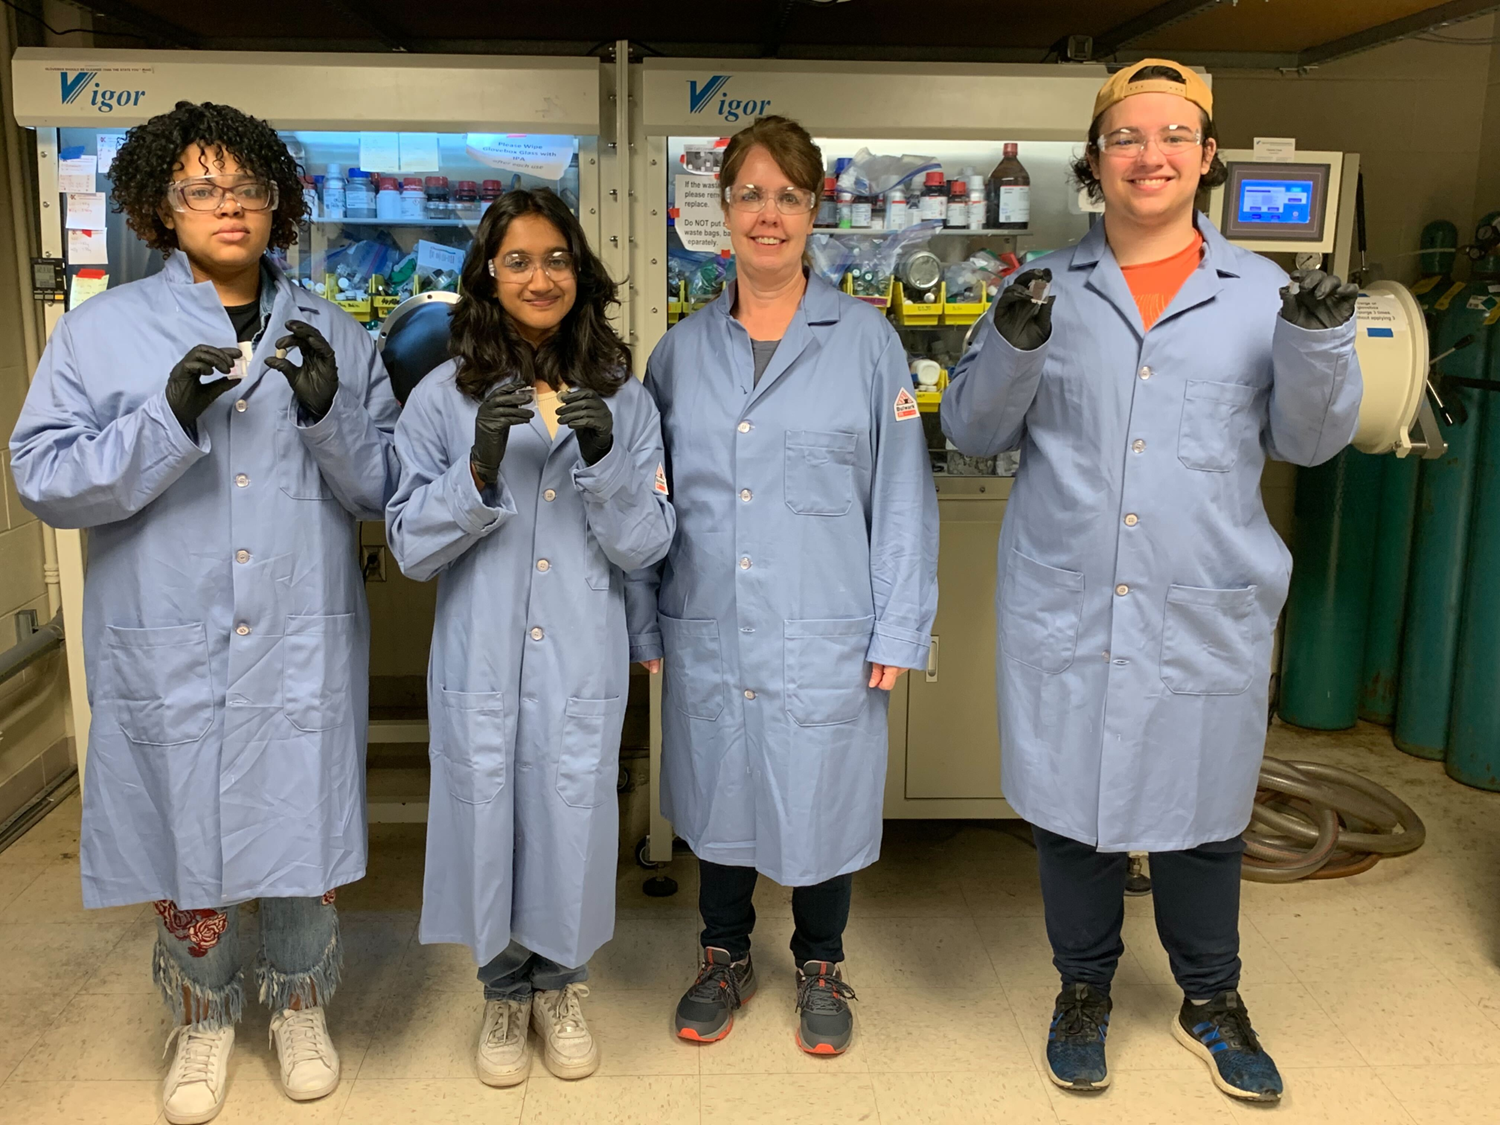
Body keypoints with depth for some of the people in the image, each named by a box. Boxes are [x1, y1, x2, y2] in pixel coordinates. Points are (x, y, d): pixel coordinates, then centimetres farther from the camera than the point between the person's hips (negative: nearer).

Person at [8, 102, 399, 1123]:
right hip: (166, 651, -1)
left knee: (305, 840, 12)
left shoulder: (333, 336, 6)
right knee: (183, 849, 12)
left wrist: (328, 411, -16)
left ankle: (301, 1004, 39)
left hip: (304, 648, 1)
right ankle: (203, 1017, 39)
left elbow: (383, 488, 3)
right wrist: (171, 416, -20)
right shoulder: (102, 330, 1)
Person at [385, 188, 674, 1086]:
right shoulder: (444, 397, -1)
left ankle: (559, 985, 37)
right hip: (481, 661, 0)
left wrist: (603, 460, -18)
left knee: (573, 821, 9)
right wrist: (480, 467, -19)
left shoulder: (624, 399, 1)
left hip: (582, 661, 1)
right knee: (487, 818, 10)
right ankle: (505, 989, 36)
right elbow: (411, 547, -3)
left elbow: (647, 546, -2)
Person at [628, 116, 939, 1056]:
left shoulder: (865, 338, -2)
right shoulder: (683, 349, 6)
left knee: (822, 796, 10)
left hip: (825, 634, -2)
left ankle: (821, 963, 36)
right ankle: (726, 956, 39)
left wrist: (899, 629, -6)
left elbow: (902, 494, -3)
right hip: (708, 633, 3)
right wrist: (644, 622, 7)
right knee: (718, 793, 15)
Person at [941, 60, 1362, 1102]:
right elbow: (974, 431, 4)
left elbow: (1311, 438, 2)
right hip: (1065, 606, 0)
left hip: (1207, 612, 0)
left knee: (1202, 812, 14)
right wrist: (1010, 347, -15)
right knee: (1073, 803, 11)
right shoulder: (1047, 288, 3)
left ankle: (1211, 999, 38)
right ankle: (1085, 988, 35)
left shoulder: (1261, 291, 3)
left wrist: (1318, 343, -16)